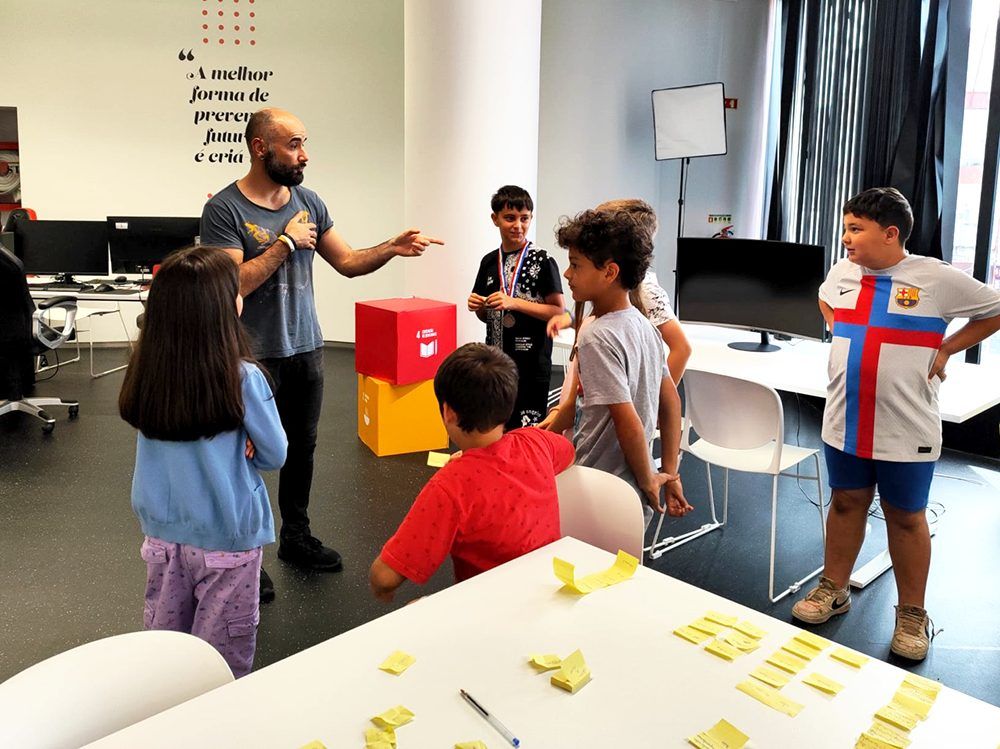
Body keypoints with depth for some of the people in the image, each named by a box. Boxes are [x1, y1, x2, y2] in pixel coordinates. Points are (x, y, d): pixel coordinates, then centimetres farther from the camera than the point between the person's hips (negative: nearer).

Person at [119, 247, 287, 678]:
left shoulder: (145, 373, -7)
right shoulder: (243, 378, -20)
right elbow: (275, 455, -8)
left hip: (162, 534, 5)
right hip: (226, 538, -5)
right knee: (222, 661, 10)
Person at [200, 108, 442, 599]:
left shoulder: (308, 202, 6)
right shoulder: (224, 209, -12)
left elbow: (347, 262, 8)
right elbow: (231, 284, -20)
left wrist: (393, 248, -8)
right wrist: (286, 242, -17)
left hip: (305, 347, 6)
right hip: (255, 355, -6)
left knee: (302, 447, 16)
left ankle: (296, 537, 33)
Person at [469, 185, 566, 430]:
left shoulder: (542, 261, -8)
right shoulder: (489, 261, 9)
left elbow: (558, 311, -10)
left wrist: (514, 303, -18)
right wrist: (477, 306, -5)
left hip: (531, 363, -5)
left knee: (528, 429, -1)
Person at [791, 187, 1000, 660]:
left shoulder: (936, 279, -11)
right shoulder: (842, 272, 3)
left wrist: (946, 349, -4)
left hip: (905, 430, -4)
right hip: (844, 421, 4)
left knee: (906, 517, 9)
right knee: (846, 503, 16)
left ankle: (912, 615, 25)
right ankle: (834, 591, 32)